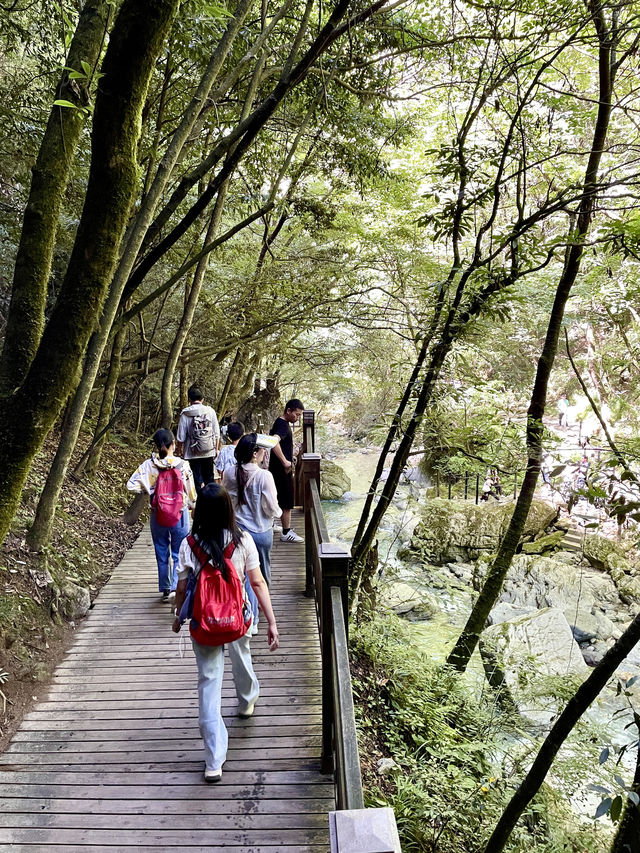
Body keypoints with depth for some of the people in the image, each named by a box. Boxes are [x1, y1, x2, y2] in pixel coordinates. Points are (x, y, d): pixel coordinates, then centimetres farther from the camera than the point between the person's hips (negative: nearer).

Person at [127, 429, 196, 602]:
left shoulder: (148, 465, -9)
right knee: (179, 555, 12)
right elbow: (191, 493, -7)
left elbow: (131, 485, -13)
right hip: (180, 514, -2)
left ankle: (165, 590, 24)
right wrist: (192, 505, 13)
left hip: (157, 516, 2)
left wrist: (148, 490, 2)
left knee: (161, 555, 16)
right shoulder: (183, 465, -13)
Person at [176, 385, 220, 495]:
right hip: (209, 452, 2)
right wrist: (216, 449, 13)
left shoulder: (185, 414, -9)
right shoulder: (210, 411, -4)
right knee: (209, 478, 17)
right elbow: (217, 434, 1)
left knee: (197, 479, 7)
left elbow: (181, 436, -6)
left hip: (193, 453, -2)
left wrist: (179, 450, 9)